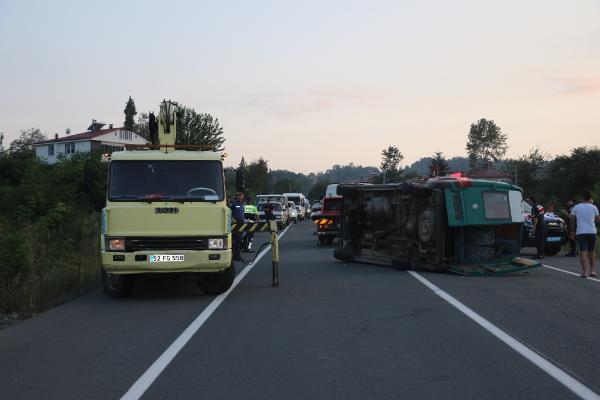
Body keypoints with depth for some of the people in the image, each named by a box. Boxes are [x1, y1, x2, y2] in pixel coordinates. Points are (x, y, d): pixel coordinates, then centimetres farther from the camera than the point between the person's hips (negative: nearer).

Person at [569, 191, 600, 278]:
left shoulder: (576, 207, 4)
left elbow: (571, 220, 4)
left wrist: (572, 231, 13)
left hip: (580, 232, -1)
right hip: (591, 232, 1)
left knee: (583, 252, -5)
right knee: (592, 251, 16)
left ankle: (584, 271, -15)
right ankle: (592, 270, 15)